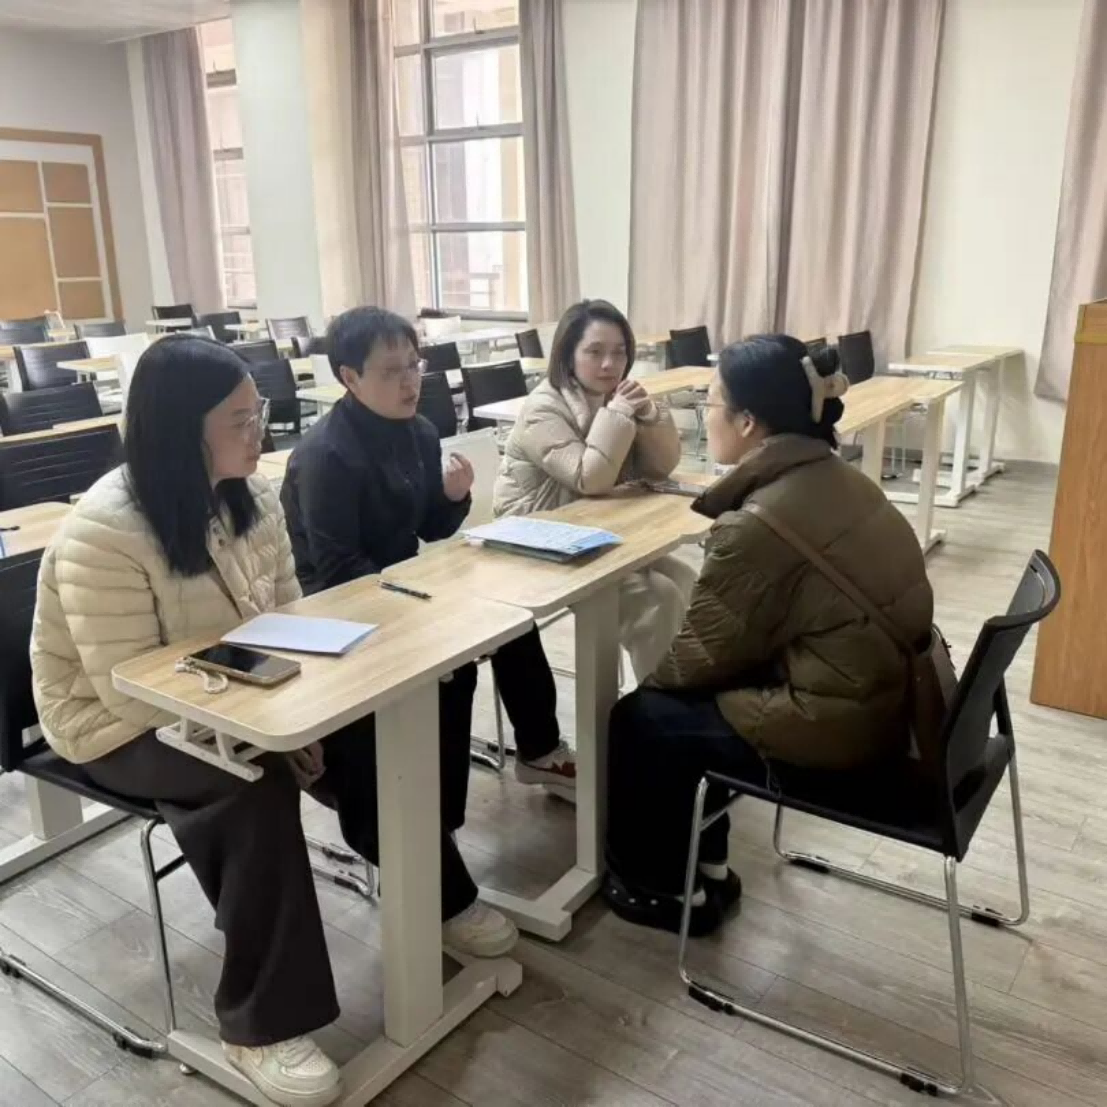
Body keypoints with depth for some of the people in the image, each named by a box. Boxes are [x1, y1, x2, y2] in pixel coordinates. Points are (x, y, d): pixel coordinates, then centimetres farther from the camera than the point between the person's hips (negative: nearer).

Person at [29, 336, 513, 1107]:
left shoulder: (249, 496, -5)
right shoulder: (103, 535, -27)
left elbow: (288, 619, 2)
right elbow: (134, 693, -27)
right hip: (120, 727, -6)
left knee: (359, 735, -13)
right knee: (257, 784, -32)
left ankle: (439, 899, 9)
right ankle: (262, 1026, -17)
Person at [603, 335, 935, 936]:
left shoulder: (758, 525, -23)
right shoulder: (839, 479, 3)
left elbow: (702, 656, -11)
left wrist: (651, 678, 10)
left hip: (838, 726, -9)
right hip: (895, 699, 9)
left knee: (641, 719, 7)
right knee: (683, 698, 21)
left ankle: (672, 888, 25)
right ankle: (708, 868, 31)